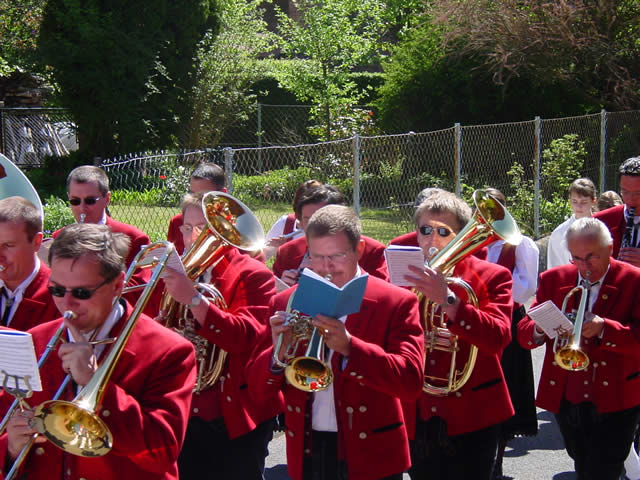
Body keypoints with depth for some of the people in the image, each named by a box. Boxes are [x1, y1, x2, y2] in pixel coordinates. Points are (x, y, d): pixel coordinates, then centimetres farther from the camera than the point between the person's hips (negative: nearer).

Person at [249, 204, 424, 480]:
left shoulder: (396, 303, -4)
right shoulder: (286, 302, 4)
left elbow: (411, 382, -15)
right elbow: (258, 390, 4)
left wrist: (349, 347, -27)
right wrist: (277, 354, -17)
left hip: (370, 457, -2)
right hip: (306, 456, 3)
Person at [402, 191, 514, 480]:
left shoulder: (492, 277, -3)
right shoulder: (404, 276, 7)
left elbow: (498, 337, -20)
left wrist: (447, 300, -30)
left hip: (470, 419, -3)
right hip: (416, 418, 3)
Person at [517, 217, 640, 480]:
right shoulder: (553, 279, 5)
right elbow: (523, 332, 1)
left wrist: (603, 329, -32)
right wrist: (540, 329, -22)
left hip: (614, 400, -4)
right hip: (565, 397, 5)